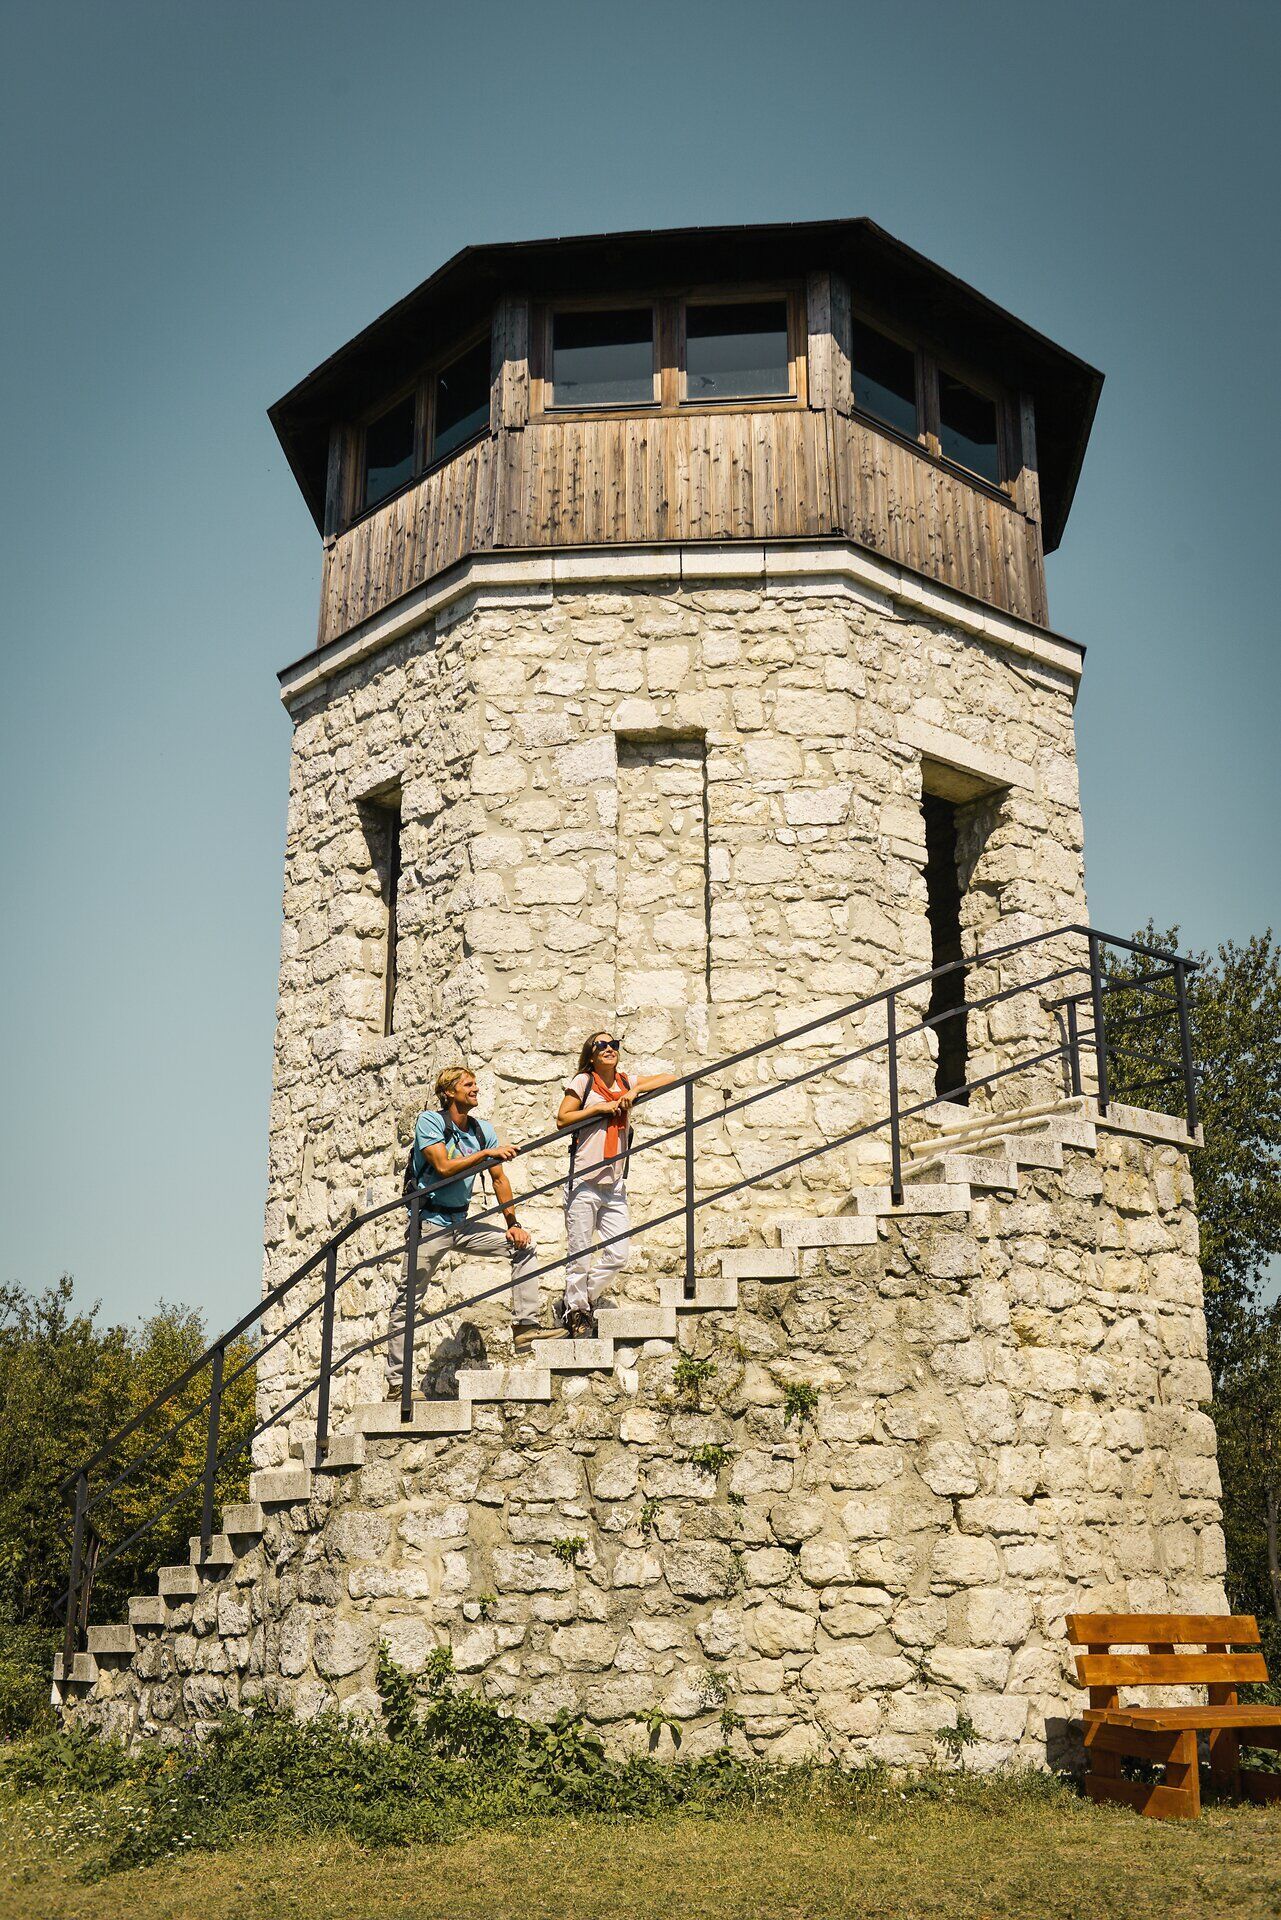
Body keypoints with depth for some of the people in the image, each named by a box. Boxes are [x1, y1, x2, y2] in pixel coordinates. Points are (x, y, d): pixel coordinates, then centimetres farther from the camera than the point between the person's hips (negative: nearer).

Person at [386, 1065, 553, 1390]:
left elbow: (499, 1179, 9)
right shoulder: (429, 1121, -9)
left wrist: (513, 1224, 2)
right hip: (430, 1223, -6)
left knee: (523, 1246, -3)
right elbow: (444, 1166, -22)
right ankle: (395, 1384, 0)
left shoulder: (483, 1129, 7)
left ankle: (526, 1326, -4)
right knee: (407, 1302, -5)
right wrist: (487, 1153, -18)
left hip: (463, 1222, 6)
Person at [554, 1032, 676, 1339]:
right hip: (584, 1183, -4)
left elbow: (669, 1078, 6)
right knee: (579, 1257, 0)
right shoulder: (583, 1082, 1)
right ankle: (577, 1313, 17)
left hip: (615, 1186, 4)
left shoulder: (626, 1082, 12)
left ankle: (585, 1297, 22)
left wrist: (634, 1091, -6)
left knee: (617, 1256, 1)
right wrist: (600, 1107, -11)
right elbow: (562, 1119, -5)